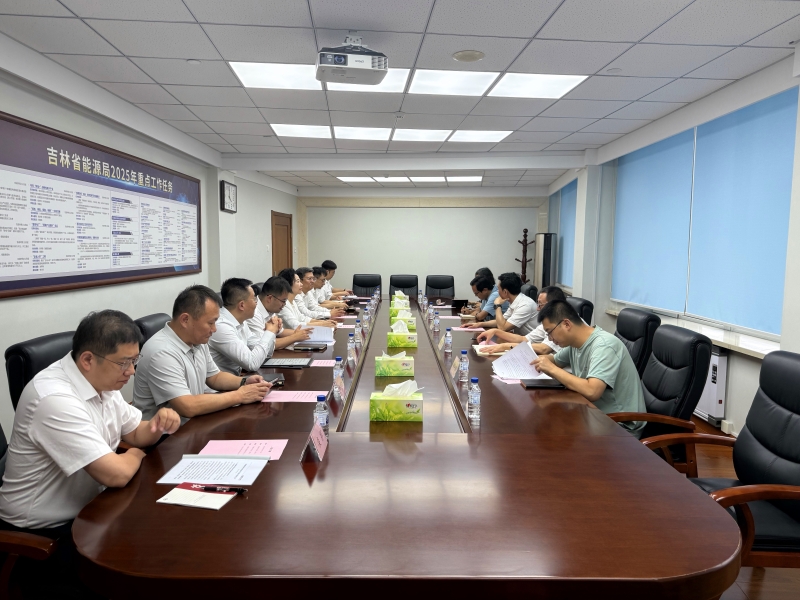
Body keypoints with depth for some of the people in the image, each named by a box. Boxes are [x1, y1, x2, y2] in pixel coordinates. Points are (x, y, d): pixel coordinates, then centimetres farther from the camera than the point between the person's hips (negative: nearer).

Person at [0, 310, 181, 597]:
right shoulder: (56, 399, -29)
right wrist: (135, 455, -10)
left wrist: (158, 423, -11)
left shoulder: (100, 380, -1)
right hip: (44, 534, -8)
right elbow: (116, 475, -32)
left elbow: (136, 434, 11)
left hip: (85, 509, 8)